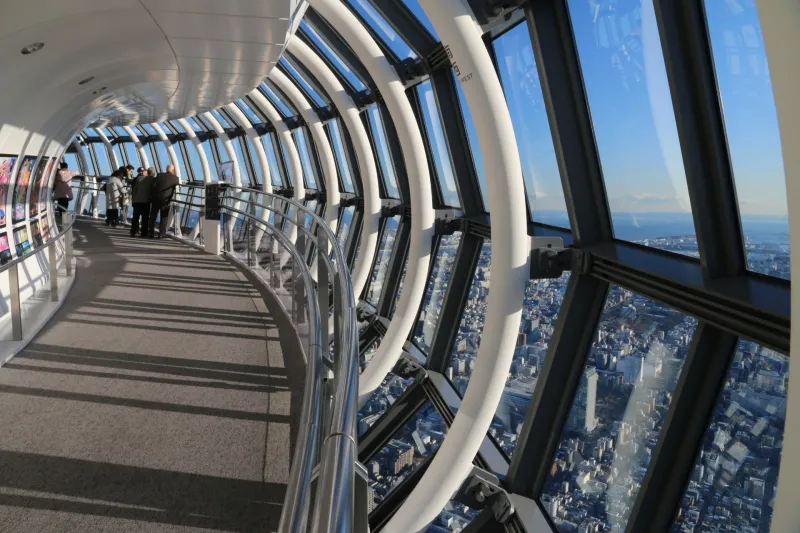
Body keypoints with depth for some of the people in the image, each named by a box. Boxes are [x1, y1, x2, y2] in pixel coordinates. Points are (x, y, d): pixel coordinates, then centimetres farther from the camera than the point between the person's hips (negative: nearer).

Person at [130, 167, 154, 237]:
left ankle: (133, 232, 9)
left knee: (135, 217, 9)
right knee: (145, 218, 1)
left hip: (137, 201, 3)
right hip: (146, 201, -3)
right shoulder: (152, 179, -3)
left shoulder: (139, 178, 6)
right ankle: (144, 233, -1)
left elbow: (134, 190, 7)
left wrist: (134, 199, 13)